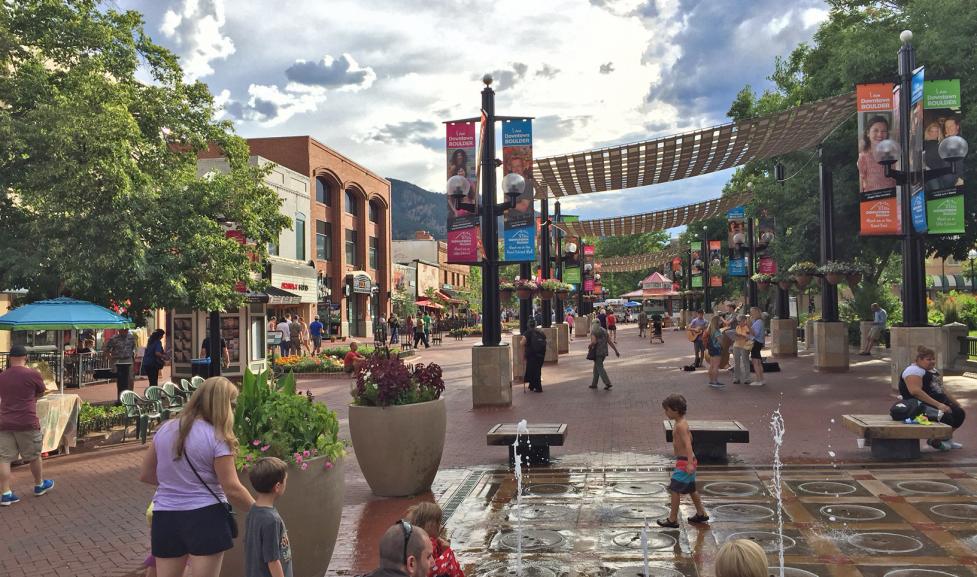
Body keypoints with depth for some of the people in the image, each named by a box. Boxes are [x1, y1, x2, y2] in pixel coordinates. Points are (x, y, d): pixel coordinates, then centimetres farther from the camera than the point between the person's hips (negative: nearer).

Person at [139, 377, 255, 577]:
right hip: (205, 518, -5)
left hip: (165, 517, 5)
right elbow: (232, 489, -13)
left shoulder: (165, 429, 4)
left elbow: (145, 475, 13)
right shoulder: (216, 438, -13)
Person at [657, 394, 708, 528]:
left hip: (684, 462, -10)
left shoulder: (680, 425, -20)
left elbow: (688, 444, -29)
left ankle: (673, 519, -1)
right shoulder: (681, 423, 10)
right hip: (687, 460, 10)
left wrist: (689, 464, -36)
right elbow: (689, 438, 23)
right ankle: (701, 514, 32)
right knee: (691, 489, 21)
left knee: (674, 489, -6)